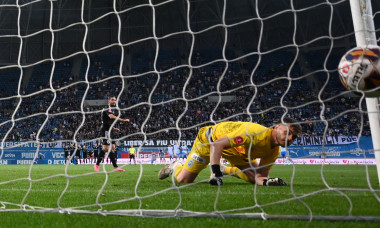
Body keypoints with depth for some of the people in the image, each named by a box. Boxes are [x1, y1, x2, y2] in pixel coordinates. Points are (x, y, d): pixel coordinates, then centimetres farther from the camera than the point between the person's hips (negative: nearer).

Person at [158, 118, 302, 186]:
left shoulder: (274, 151, -15)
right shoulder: (255, 133, -41)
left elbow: (260, 174, -11)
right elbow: (217, 143, -42)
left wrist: (266, 181, -35)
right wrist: (215, 172, -46)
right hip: (209, 139, -7)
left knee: (254, 177, 1)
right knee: (183, 179, -8)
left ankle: (226, 170, 26)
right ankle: (174, 167, 28)